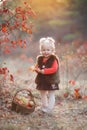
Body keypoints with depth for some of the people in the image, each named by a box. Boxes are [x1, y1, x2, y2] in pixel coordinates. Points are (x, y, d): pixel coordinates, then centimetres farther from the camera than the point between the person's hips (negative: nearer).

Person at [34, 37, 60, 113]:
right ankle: (44, 106, 35)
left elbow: (54, 69, -24)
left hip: (51, 80, -7)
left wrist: (44, 71, -27)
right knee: (43, 94, 19)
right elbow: (37, 67, 12)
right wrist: (37, 70, -13)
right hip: (42, 80, 7)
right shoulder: (40, 59, 3)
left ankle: (49, 108, 2)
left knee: (51, 95, 0)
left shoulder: (53, 59, -14)